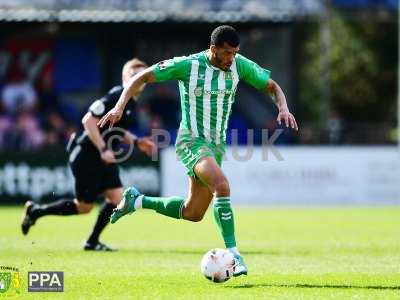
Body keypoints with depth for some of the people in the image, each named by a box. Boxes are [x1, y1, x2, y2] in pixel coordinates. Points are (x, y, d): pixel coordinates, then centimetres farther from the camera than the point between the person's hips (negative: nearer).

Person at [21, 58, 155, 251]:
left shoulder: (131, 103, 10)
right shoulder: (116, 96, -20)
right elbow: (89, 120, -24)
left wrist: (136, 142, 10)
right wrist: (103, 149, -27)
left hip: (104, 158, 9)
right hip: (87, 157, -9)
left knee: (116, 197, -2)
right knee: (84, 206, 0)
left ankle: (92, 242, 11)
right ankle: (35, 211, 19)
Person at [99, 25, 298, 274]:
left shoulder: (239, 65, -2)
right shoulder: (187, 65, -14)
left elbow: (272, 87, 10)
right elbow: (142, 77, -5)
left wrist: (283, 108, -11)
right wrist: (120, 106, -17)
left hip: (216, 144, 6)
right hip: (192, 141, -6)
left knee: (192, 213, 13)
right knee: (222, 186, -32)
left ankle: (136, 201, 34)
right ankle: (233, 253, -29)